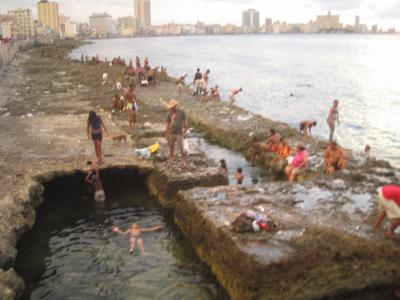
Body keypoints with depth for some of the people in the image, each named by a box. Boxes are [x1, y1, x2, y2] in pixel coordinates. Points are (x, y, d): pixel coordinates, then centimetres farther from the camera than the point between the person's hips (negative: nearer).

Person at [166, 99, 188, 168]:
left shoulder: (181, 113, -3)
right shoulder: (170, 114, 8)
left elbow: (186, 122, -1)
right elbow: (168, 125, 13)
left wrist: (185, 132, -5)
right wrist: (166, 134, 12)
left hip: (179, 134, -4)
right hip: (171, 134, 4)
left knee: (181, 149, -5)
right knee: (171, 147, 11)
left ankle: (183, 162, 5)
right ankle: (170, 159, 25)